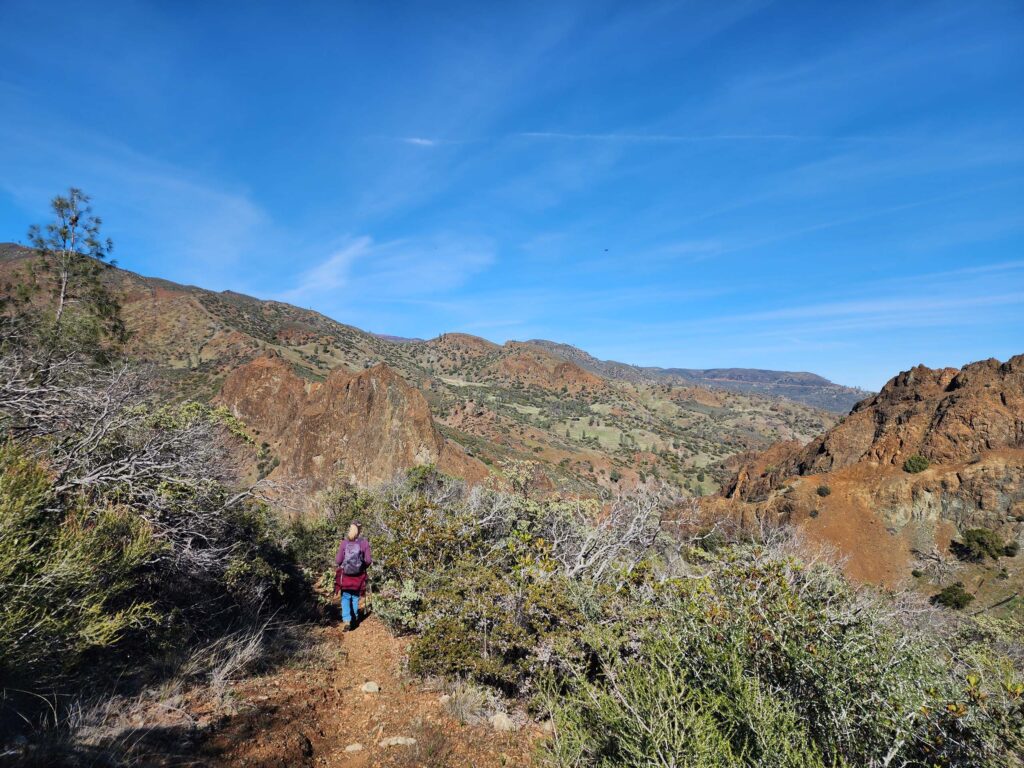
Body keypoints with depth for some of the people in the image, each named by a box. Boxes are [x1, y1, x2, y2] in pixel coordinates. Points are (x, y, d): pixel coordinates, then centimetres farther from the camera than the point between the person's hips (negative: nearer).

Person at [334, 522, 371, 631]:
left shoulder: (344, 542, -11)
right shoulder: (364, 543, -10)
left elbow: (338, 560, -9)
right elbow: (368, 560, -8)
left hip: (345, 575, -1)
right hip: (358, 576, 1)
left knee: (345, 598, 8)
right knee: (355, 597, 18)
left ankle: (347, 620, -5)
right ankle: (355, 619, 27)